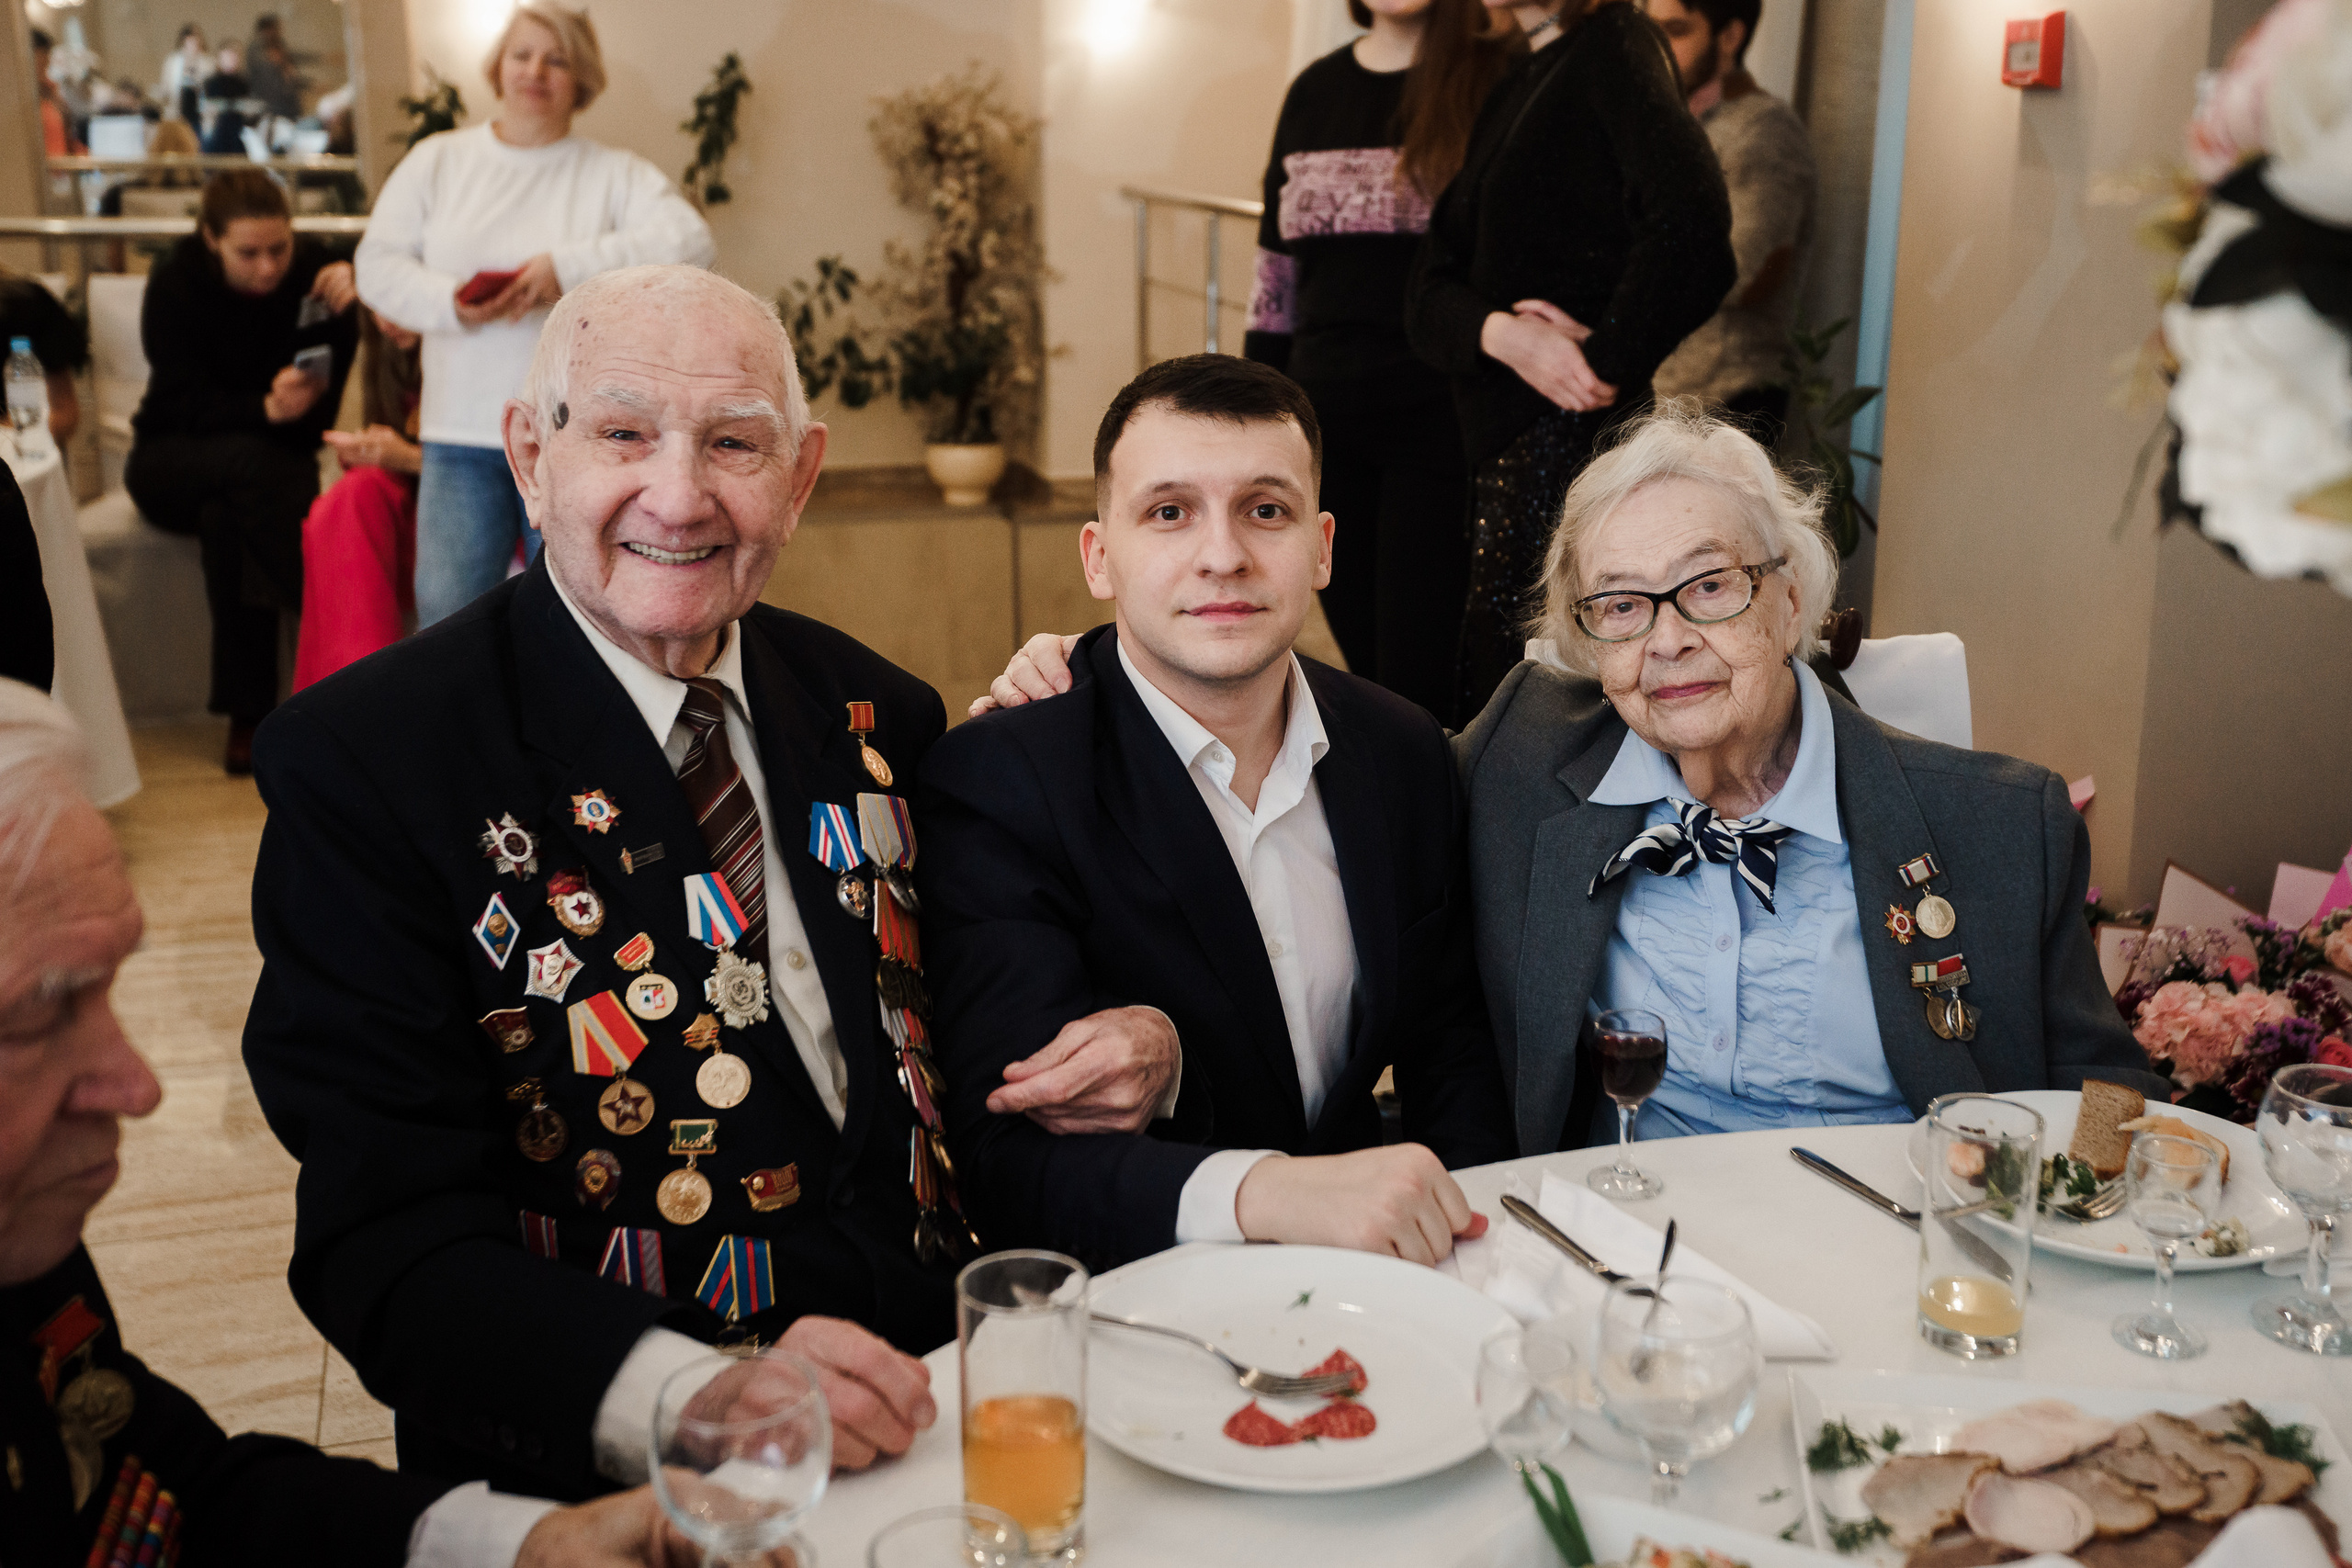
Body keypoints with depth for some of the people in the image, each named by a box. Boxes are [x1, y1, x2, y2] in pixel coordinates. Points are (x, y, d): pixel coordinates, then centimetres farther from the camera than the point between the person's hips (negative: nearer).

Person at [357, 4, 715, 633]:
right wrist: (447, 301, -14)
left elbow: (690, 241, -12)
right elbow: (378, 262, 7)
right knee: (448, 615, -1)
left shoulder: (616, 173, 4)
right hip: (462, 433, 2)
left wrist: (570, 267, -19)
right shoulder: (437, 161, 11)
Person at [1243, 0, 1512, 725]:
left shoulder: (1501, 80, -3)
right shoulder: (1315, 90, 12)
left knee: (1419, 687, -4)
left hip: (1439, 421, -5)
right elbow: (1278, 271, 15)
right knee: (1369, 672, 10)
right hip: (1326, 424, 5)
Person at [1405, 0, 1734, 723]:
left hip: (1573, 441, -8)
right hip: (1498, 448, 8)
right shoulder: (1510, 87, 19)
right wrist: (1501, 334, -12)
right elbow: (1429, 295, 10)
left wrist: (1604, 367, -15)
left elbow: (1690, 225, -25)